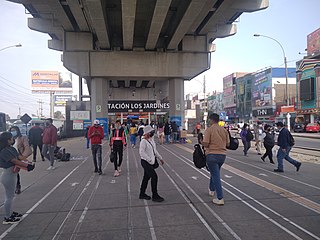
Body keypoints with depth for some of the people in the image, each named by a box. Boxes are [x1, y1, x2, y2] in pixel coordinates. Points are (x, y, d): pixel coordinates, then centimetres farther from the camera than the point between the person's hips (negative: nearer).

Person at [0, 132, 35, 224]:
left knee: (10, 195, 21)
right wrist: (27, 166, -26)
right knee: (9, 197, 2)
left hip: (12, 174, 10)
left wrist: (29, 164, -15)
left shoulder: (11, 149, 6)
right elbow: (15, 161, -26)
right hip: (8, 175, -10)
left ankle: (10, 213, 36)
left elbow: (20, 156, -1)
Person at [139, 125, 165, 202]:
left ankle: (142, 194, 27)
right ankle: (155, 196, 0)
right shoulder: (143, 141, -18)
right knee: (154, 176, -10)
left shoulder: (151, 139, 10)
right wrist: (149, 160, -26)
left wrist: (160, 158, 19)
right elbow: (141, 152, -27)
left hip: (150, 162, 9)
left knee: (146, 177, 15)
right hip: (145, 162, -9)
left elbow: (154, 150, 20)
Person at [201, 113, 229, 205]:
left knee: (216, 176, -2)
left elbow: (205, 144, -16)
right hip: (222, 155, 6)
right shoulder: (224, 130, 5)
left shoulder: (209, 130, -12)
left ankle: (220, 199, -2)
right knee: (215, 173, 25)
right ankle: (212, 190, 43)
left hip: (212, 155, -6)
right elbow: (228, 144, 7)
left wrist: (201, 141, 4)